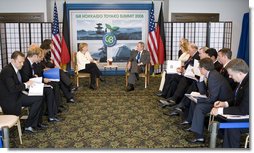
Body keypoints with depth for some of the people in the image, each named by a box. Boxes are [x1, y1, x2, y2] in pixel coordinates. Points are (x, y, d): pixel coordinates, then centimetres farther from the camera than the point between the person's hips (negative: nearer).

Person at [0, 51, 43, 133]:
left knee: (39, 98, -7)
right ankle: (28, 125, -4)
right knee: (38, 99, -17)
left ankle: (34, 124, 0)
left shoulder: (15, 69, 9)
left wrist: (29, 83, -1)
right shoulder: (7, 70, -19)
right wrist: (26, 84, -17)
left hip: (17, 95, 9)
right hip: (10, 101, -9)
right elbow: (12, 88, -26)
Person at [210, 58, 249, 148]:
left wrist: (221, 110, -27)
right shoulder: (244, 80, 1)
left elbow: (244, 110, -30)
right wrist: (226, 103, -1)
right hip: (244, 114, 9)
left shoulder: (249, 84, -28)